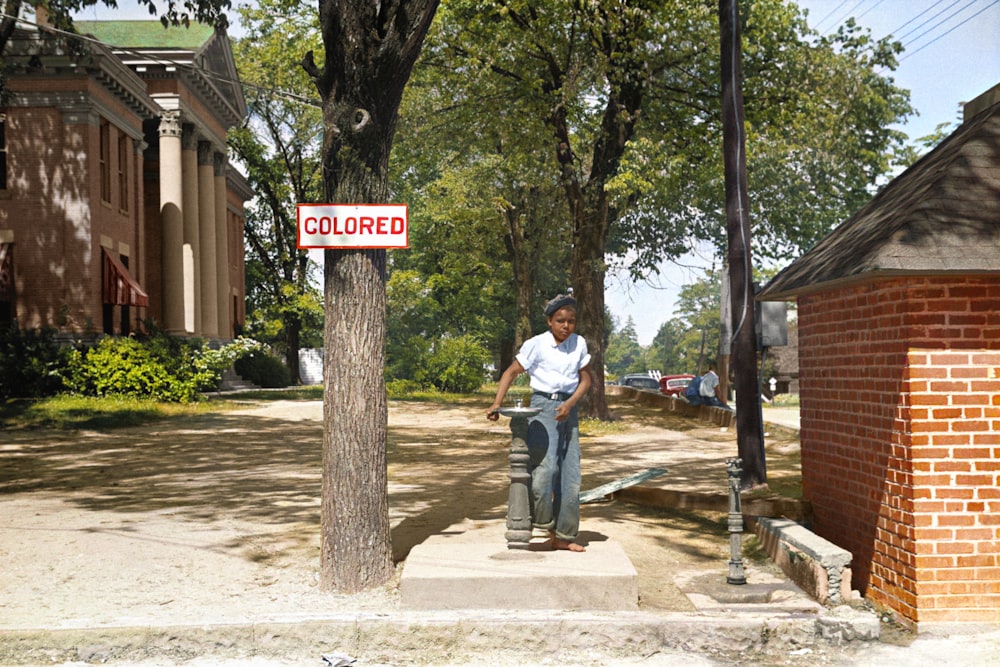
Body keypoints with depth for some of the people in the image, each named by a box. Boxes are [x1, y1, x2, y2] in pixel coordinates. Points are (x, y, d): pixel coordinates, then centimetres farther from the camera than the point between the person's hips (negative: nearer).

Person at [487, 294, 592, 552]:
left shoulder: (579, 344, 4)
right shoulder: (536, 344, -7)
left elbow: (585, 379, 8)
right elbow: (512, 372, -4)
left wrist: (570, 404, -9)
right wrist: (496, 403, -16)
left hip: (568, 409, 5)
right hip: (542, 405, -5)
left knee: (570, 474, 4)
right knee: (546, 465, -24)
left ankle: (563, 536, 12)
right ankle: (544, 527, -8)